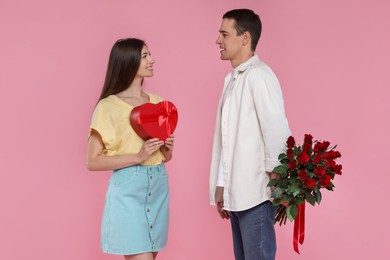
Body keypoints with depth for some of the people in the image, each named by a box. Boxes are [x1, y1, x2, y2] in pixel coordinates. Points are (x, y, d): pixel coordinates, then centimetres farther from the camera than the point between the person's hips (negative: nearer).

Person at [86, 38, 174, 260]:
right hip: (128, 190, -6)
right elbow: (93, 161, -11)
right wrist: (138, 157, -19)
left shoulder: (157, 102, 10)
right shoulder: (108, 106, -8)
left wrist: (167, 148, -4)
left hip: (159, 186, 6)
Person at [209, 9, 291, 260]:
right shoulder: (231, 79, 13)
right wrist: (221, 186, 14)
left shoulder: (259, 75, -13)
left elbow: (278, 133, -18)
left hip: (255, 194, -8)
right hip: (236, 194, 8)